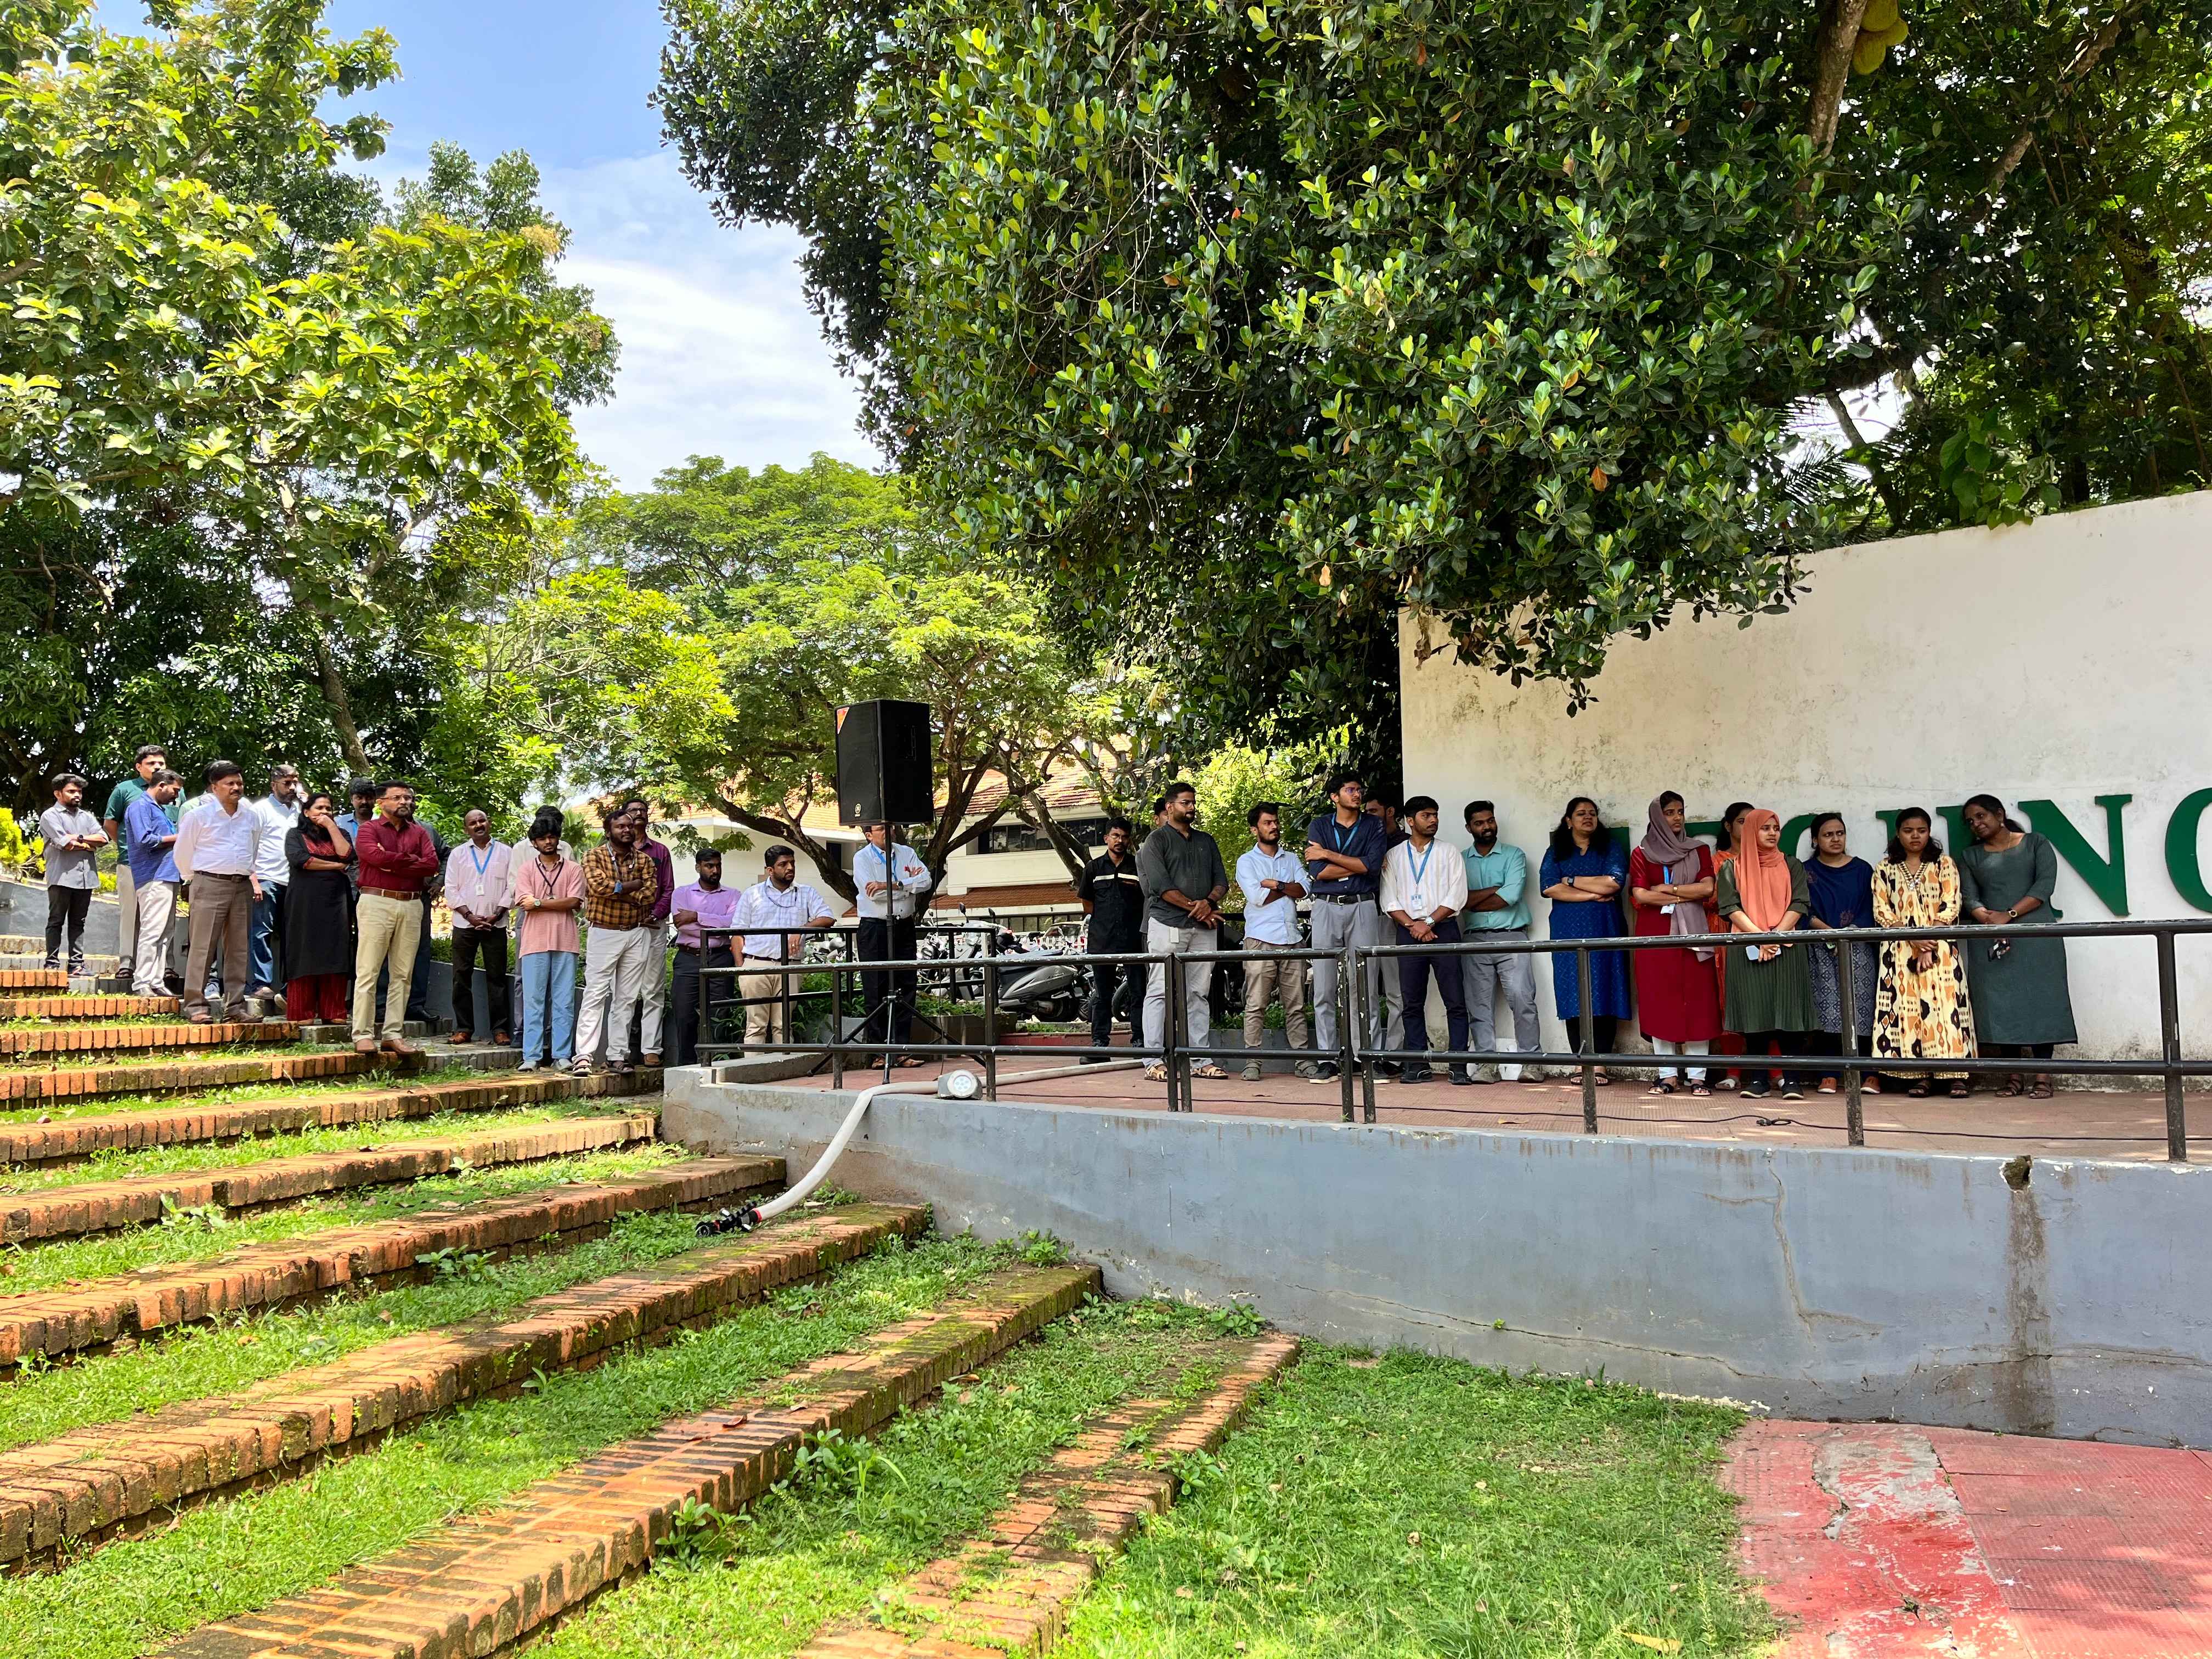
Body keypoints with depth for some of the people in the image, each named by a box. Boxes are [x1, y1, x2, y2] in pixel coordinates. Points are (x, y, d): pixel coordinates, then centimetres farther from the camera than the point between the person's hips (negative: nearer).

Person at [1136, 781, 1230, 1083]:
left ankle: (1199, 1060, 8)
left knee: (1198, 994, 6)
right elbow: (1161, 885, -9)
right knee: (1160, 991, -7)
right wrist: (1194, 907, -11)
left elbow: (1221, 880, 13)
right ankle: (1154, 1061, -7)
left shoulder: (1207, 842, 21)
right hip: (1167, 923, -6)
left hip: (1204, 927, 6)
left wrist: (1208, 902, -8)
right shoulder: (1156, 840, 3)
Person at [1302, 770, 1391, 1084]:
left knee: (1367, 989, -2)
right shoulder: (1319, 826, 10)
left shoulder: (1374, 826, 9)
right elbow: (1317, 872, -3)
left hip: (1363, 908, 0)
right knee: (1324, 990, -2)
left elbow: (1373, 865, -7)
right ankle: (1326, 1061, 3)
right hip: (1326, 908, 1)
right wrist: (1357, 866, -4)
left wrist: (1329, 855, -4)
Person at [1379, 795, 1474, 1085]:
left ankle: (1459, 1066, -3)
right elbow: (1389, 900, 4)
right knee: (1412, 1003, 2)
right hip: (1409, 932, 1)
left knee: (1455, 1001, -5)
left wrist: (1429, 922, -10)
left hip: (1443, 930, -1)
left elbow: (1457, 897, -1)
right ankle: (1418, 1065, 7)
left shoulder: (1448, 853, 9)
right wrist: (1413, 925, -9)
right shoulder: (1393, 856, 11)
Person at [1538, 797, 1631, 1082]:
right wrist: (1594, 894, -7)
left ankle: (1600, 1063, -3)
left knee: (1603, 994, -5)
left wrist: (1572, 881, -2)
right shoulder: (1556, 853, 13)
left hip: (1603, 932, -1)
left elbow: (1614, 882, -6)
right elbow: (1550, 888, -3)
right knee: (1575, 997, -3)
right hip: (1569, 934, 1)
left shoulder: (1610, 849, 11)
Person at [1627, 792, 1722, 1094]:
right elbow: (1640, 896, -5)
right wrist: (1685, 896, -6)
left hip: (1693, 936, 1)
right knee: (1660, 1003, -2)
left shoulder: (1699, 851, 12)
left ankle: (1696, 1076, 0)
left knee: (1697, 1003, -3)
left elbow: (1707, 888, -3)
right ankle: (1668, 1075, 3)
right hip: (1656, 937, -1)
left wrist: (1665, 889, -6)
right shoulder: (1641, 854, 7)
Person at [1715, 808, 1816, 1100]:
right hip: (1748, 950, 0)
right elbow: (1730, 907, -1)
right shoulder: (1733, 868, 9)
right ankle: (1757, 1079, 3)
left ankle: (1792, 1080, -4)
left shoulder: (1791, 866, 13)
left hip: (1787, 949, 0)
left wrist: (1776, 934, -11)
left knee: (1788, 1011, -5)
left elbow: (1799, 904, 3)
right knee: (1754, 1013, -2)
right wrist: (1760, 935, -13)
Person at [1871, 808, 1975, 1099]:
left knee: (1945, 1004, -8)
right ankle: (1918, 1075, -3)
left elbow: (1949, 909, -1)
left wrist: (1929, 946, -12)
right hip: (1900, 951, 1)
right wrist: (1915, 940, -11)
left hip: (1941, 949, -1)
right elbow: (1882, 913, 2)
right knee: (1907, 1006, -5)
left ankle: (1956, 1075, -7)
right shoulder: (1885, 869, 9)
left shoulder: (1944, 864, 7)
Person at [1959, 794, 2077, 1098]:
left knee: (2039, 1000, -6)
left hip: (2035, 935, -2)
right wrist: (1990, 920, -14)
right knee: (2000, 1003, -3)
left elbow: (2045, 885, -3)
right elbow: (1969, 898, 5)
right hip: (1989, 938, 2)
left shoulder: (2036, 843, 9)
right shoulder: (1970, 856, 17)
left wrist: (2009, 916, -13)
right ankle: (2013, 1076, 1)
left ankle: (2042, 1077, -5)